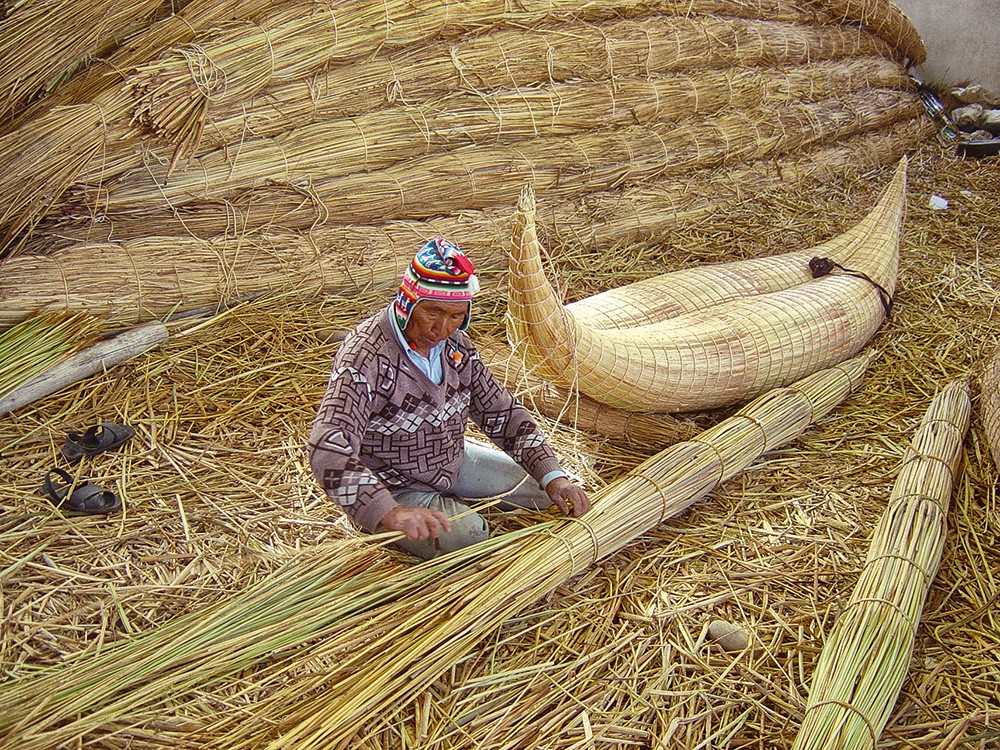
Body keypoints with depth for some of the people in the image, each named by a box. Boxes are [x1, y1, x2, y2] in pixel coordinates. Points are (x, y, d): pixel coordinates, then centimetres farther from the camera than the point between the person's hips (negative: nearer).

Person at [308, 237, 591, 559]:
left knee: (543, 490, 8)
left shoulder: (456, 344, -7)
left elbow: (503, 413, 0)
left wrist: (553, 475, -11)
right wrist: (390, 512, -55)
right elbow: (329, 450, -42)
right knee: (471, 537, -27)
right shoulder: (366, 355, -30)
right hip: (393, 488, -7)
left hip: (453, 461, 7)